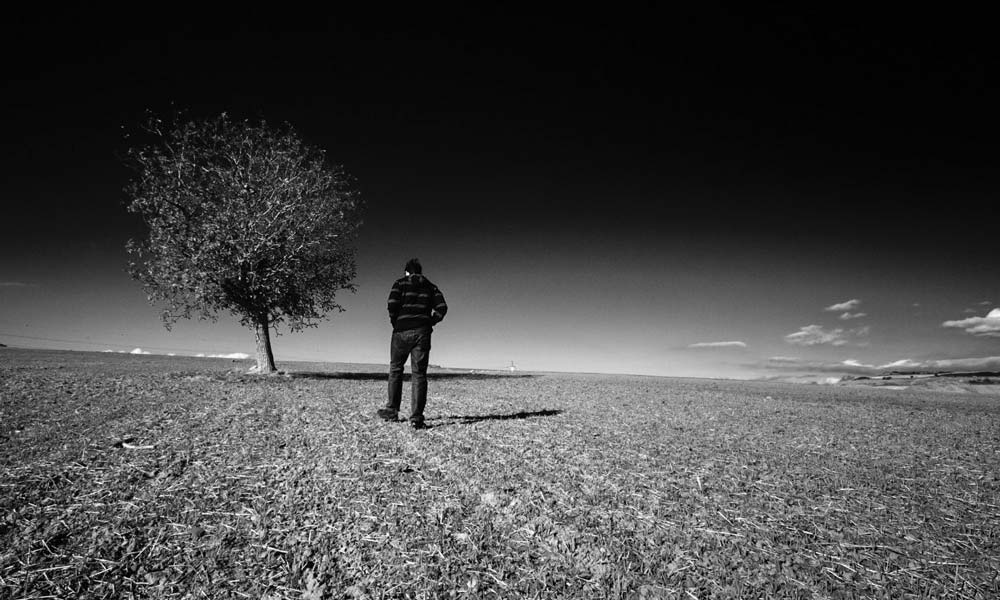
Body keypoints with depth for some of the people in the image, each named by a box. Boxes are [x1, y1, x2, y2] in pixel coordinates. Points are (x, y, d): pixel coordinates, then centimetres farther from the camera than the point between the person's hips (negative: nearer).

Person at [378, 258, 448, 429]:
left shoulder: (400, 283, 8)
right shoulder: (430, 287, 15)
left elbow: (392, 304, -9)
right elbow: (442, 307, 1)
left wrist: (394, 322, 5)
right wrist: (430, 322, 10)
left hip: (402, 331, -1)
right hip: (422, 332, 1)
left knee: (395, 370, 16)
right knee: (419, 374, 1)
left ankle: (392, 410, 22)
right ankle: (416, 418, -5)